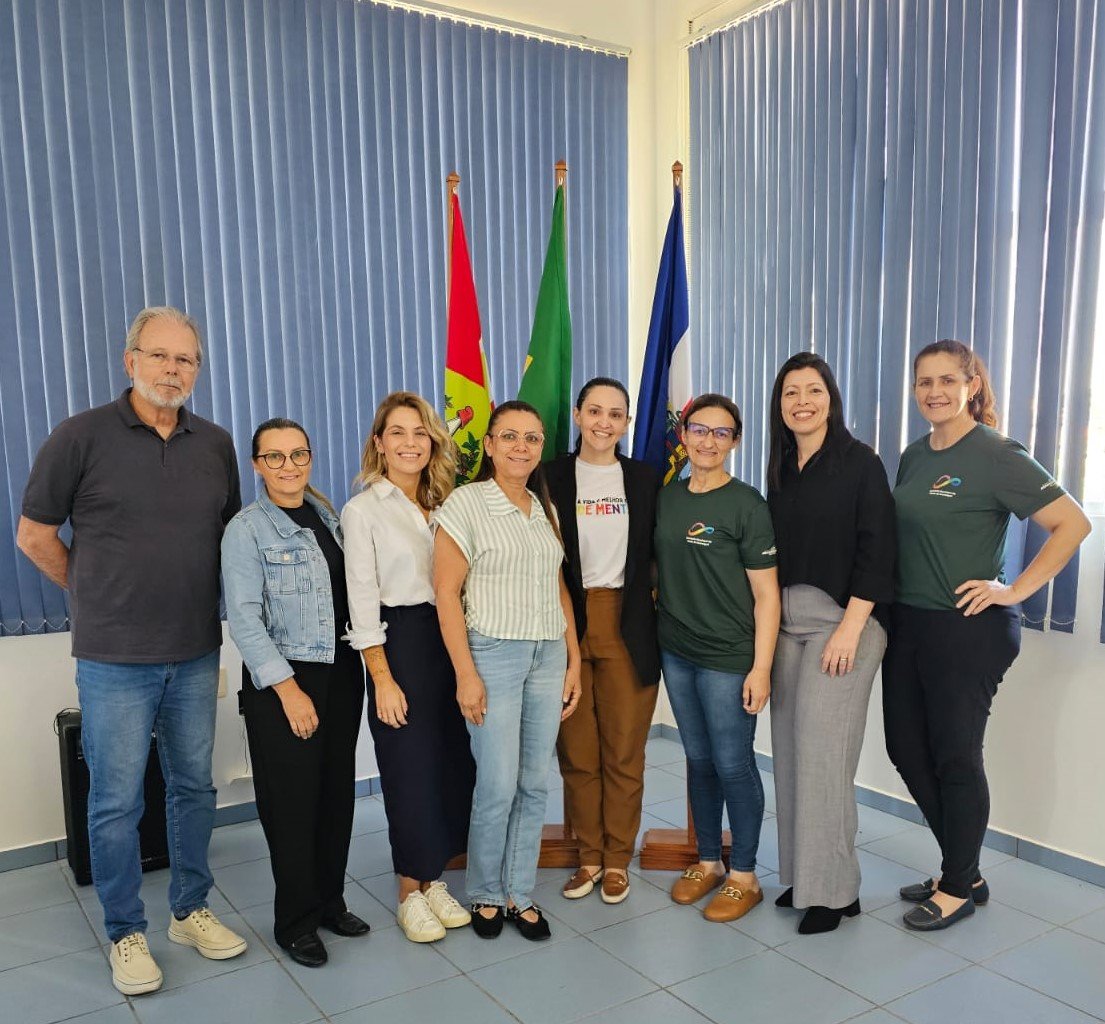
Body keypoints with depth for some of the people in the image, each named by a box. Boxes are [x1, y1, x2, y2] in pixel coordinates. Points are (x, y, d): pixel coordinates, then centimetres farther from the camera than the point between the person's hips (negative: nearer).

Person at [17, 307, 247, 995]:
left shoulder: (217, 445, 4)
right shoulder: (82, 436, -7)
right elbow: (35, 534, 1)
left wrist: (198, 603, 10)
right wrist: (98, 595, 7)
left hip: (196, 655, 4)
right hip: (115, 659, -3)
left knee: (194, 787, 15)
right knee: (117, 801, 7)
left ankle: (191, 910, 32)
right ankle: (126, 933, 25)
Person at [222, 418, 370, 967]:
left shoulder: (326, 514, 9)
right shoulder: (246, 530, -8)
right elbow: (244, 619, -13)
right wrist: (288, 688, -16)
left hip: (340, 670, 6)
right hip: (281, 679, -6)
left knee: (338, 791, 12)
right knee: (292, 801, 2)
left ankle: (330, 901, 30)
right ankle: (295, 921, 20)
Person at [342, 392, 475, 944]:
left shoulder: (443, 503, 12)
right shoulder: (363, 509, -4)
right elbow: (363, 597, -8)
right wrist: (383, 677, -12)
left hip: (450, 638, 5)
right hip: (401, 641, -5)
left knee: (452, 761, 8)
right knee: (410, 768, 1)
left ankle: (434, 880, 25)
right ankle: (411, 893, 19)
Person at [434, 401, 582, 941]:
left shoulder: (545, 509, 12)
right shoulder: (465, 503, -6)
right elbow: (446, 591, -10)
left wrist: (573, 659, 11)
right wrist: (466, 674, -13)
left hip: (548, 655, 6)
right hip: (493, 653, -5)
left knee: (535, 784, 8)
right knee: (498, 785, -3)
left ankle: (520, 893, 24)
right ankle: (485, 894, 20)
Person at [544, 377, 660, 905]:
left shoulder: (645, 479, 5)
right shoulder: (552, 477, 2)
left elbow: (656, 554, 8)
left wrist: (656, 611, -2)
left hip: (627, 627, 0)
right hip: (568, 625, 0)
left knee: (625, 751, 6)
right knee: (577, 751, 7)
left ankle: (617, 859, 22)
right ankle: (590, 856, 24)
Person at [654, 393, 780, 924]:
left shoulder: (746, 504, -10)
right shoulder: (666, 498, 7)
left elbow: (766, 595, -11)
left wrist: (761, 668, -14)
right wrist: (659, 629, 9)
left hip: (728, 658, -5)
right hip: (676, 651, 5)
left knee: (733, 764, 3)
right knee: (698, 759, 15)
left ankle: (743, 876, 20)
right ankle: (708, 861, 30)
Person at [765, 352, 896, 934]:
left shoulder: (859, 463, -5)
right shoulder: (781, 468, 11)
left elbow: (877, 549, -11)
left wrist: (850, 627, -17)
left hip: (843, 619, -6)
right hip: (786, 620, 6)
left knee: (822, 754, -6)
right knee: (790, 751, 8)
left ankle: (833, 890, 8)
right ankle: (800, 875, 21)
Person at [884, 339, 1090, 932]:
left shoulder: (996, 456, -11)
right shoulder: (914, 456, 10)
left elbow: (1073, 524, -13)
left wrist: (1015, 590, -14)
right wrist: (888, 604, 9)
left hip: (968, 630, -7)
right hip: (908, 624, 8)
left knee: (954, 755, 2)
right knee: (907, 750, 12)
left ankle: (959, 887, 22)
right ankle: (961, 870, 30)